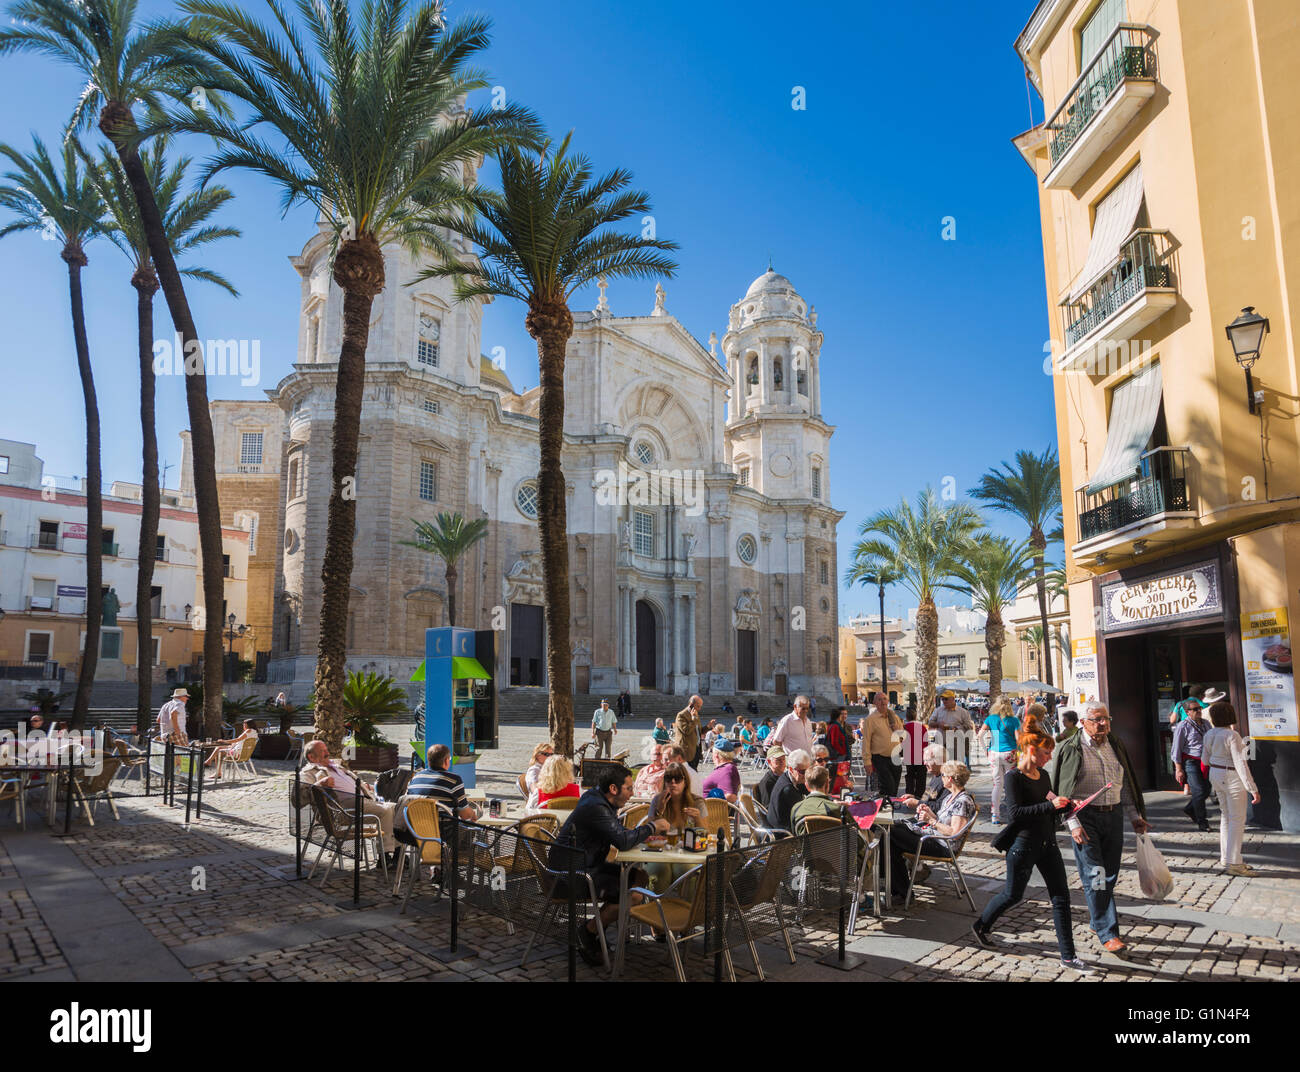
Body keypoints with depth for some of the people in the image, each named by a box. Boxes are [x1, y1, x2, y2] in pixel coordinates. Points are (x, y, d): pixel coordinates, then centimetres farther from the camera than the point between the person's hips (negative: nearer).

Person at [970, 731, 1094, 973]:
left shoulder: (1043, 775, 8)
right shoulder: (1013, 777, -15)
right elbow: (1014, 814, -24)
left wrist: (1066, 805, 0)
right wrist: (1050, 806, -27)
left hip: (1048, 843, 7)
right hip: (1023, 845, -7)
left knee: (1061, 896, 4)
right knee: (1013, 894, 6)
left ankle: (1067, 955, 12)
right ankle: (980, 926, 30)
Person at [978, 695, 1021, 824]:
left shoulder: (990, 719, 2)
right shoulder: (1014, 720, -3)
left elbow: (979, 735, 1)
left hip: (994, 753, 2)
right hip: (1009, 753, -2)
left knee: (997, 783, 8)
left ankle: (996, 815, 8)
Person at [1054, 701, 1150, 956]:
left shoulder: (1116, 746, 10)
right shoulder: (1072, 749, -8)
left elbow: (1125, 784, 20)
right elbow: (1065, 791, -8)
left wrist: (1135, 816, 16)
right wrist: (1074, 824, -15)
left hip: (1113, 815, 6)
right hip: (1085, 816, -5)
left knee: (1110, 875, 11)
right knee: (1094, 876, -7)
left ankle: (1097, 922, 27)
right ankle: (1108, 933, -1)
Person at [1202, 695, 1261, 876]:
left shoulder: (1209, 734, 4)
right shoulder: (1232, 735, -19)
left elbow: (1205, 760, 13)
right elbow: (1240, 763, -22)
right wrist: (1253, 789, -20)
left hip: (1216, 775, 8)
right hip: (1232, 779, -8)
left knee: (1226, 816, 16)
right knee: (1237, 819, -3)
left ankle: (1225, 857, 22)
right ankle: (1234, 863, -3)